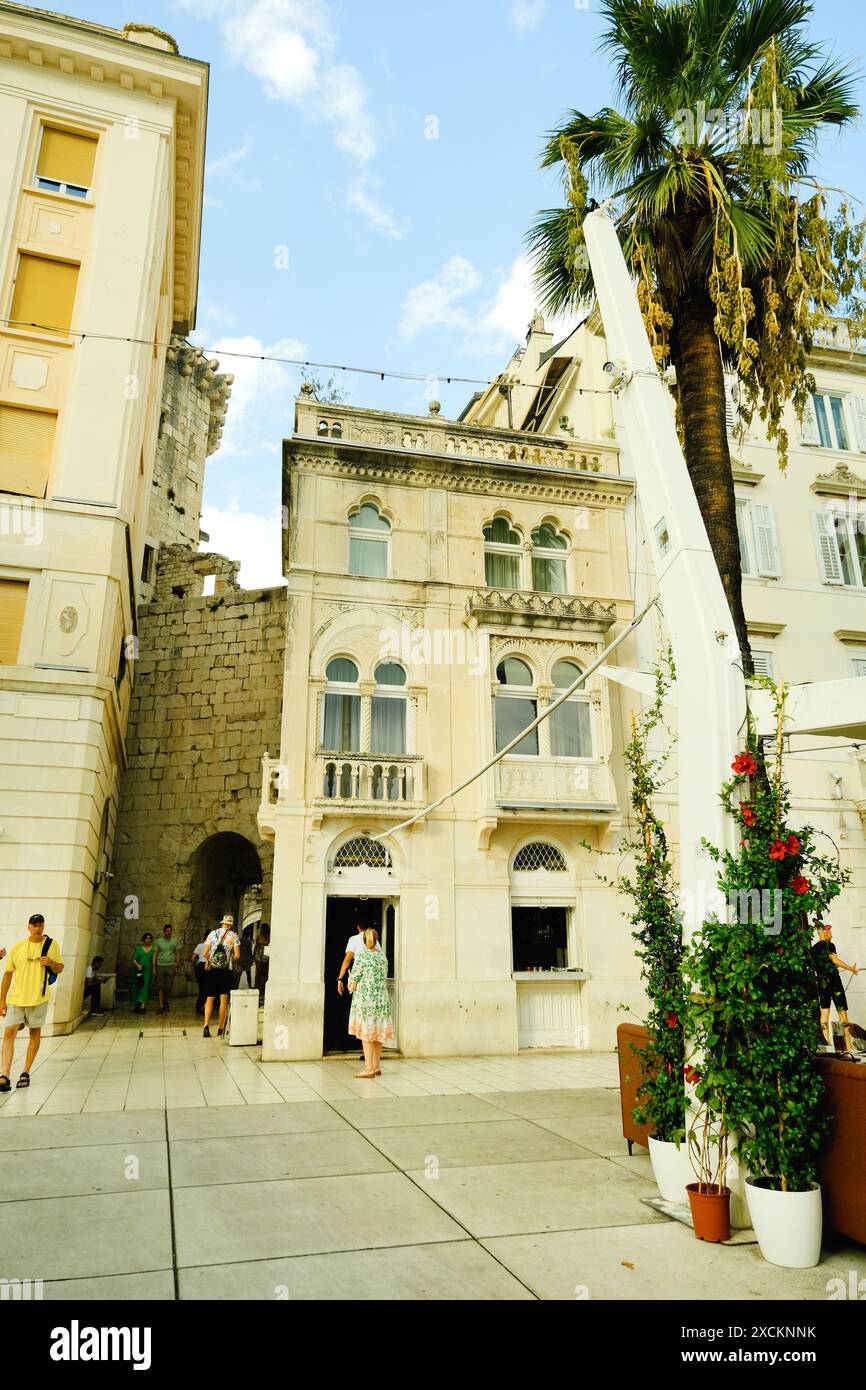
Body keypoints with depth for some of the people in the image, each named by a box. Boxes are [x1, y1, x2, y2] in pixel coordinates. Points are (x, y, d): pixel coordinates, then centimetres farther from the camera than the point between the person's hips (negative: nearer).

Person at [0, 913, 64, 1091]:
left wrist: (51, 963, -15)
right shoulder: (18, 946, 2)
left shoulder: (51, 945, 1)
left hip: (38, 998, 0)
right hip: (15, 998, 0)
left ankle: (26, 1073, 19)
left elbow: (59, 968, 8)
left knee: (35, 1033, 7)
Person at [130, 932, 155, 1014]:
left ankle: (142, 1006, -16)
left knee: (145, 987, -9)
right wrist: (137, 965, -19)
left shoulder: (153, 949, 5)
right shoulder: (138, 948, 5)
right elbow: (134, 959, -1)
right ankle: (135, 1005, 18)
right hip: (139, 970, 1)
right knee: (137, 987, 5)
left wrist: (154, 970, -5)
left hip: (148, 971, -1)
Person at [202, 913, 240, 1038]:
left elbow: (205, 953, 3)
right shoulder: (233, 935, 1)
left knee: (209, 998, 5)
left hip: (212, 969, 2)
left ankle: (206, 1025, -12)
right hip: (226, 970, -1)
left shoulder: (213, 933, 6)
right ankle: (221, 1029, 7)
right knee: (224, 999, 5)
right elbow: (237, 955, -5)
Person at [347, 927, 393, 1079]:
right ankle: (376, 1066, 19)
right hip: (382, 998, 6)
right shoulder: (383, 956, 7)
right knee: (377, 1033, 12)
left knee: (366, 1033, 0)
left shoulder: (361, 956, -10)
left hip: (365, 998, -6)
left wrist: (351, 983, 14)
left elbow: (353, 983, -8)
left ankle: (369, 1068, 0)